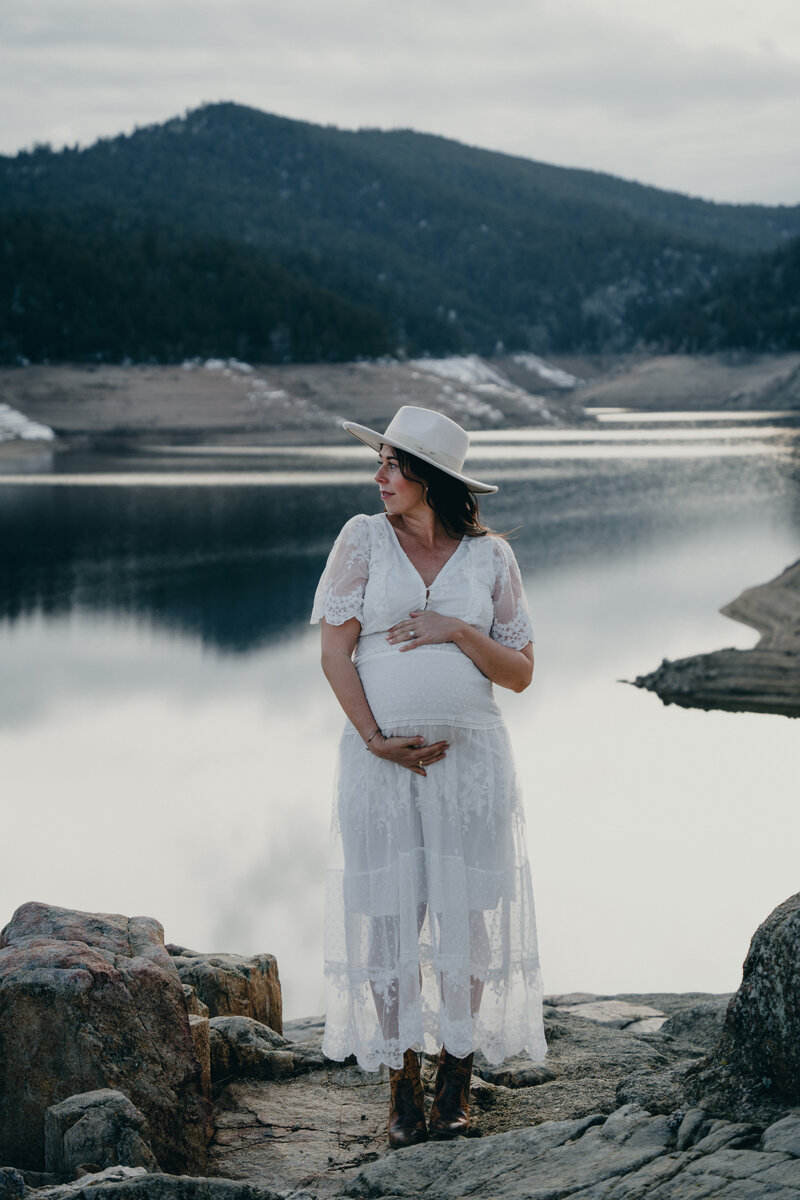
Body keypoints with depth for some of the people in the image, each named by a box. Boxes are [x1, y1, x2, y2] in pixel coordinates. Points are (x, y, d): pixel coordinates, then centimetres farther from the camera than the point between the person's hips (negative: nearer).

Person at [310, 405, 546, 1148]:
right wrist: (376, 738, -9)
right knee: (389, 918, 1)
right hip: (381, 759, 0)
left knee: (466, 916, 2)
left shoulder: (489, 556, 4)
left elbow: (521, 673, 4)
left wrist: (456, 632, -12)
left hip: (470, 758, 0)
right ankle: (402, 1089, 11)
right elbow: (334, 650, -1)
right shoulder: (363, 538, 3)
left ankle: (455, 1084, 16)